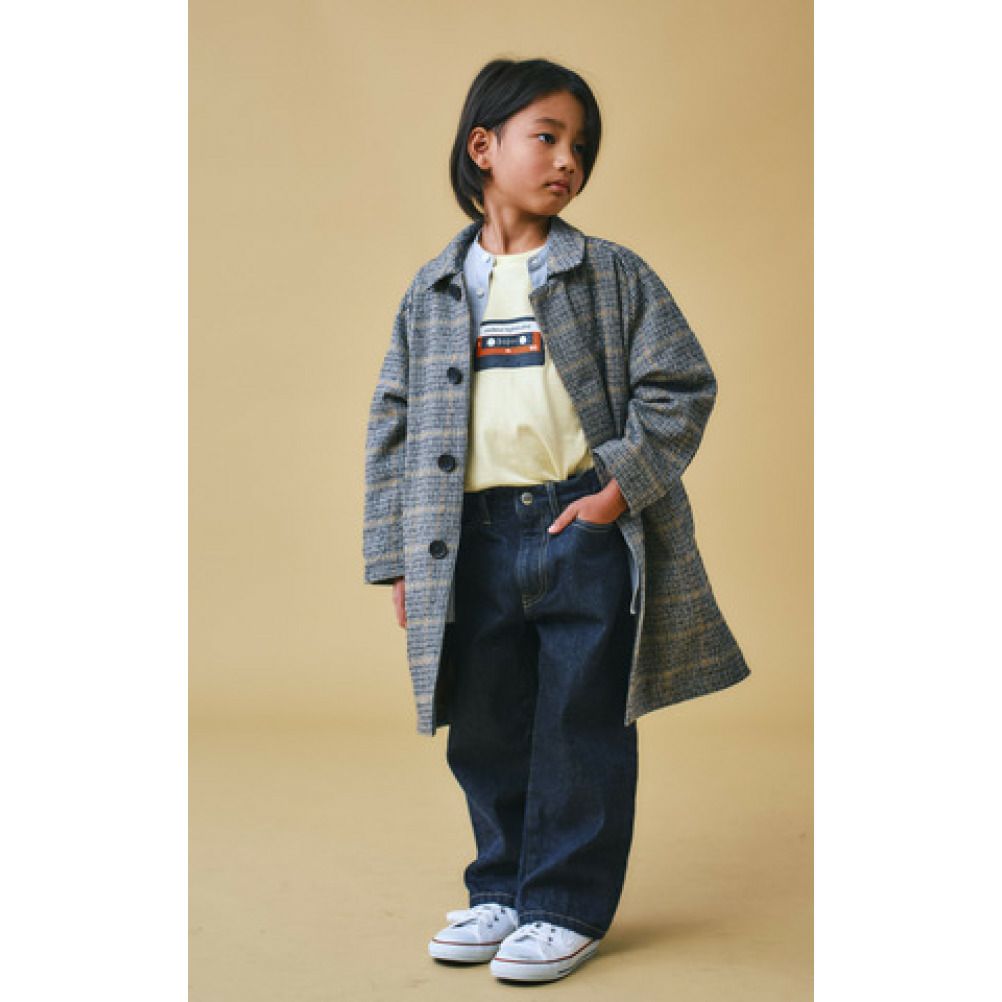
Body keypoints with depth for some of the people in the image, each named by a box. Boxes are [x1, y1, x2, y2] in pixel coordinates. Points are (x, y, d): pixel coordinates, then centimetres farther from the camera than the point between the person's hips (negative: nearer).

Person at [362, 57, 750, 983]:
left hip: (585, 531, -3)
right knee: (485, 730, 11)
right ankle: (502, 890, 28)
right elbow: (394, 423, 10)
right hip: (473, 541, 3)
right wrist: (398, 555, 6)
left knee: (580, 728, 3)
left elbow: (681, 384, -1)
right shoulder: (433, 293, 9)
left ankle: (568, 906, 17)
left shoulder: (613, 274, 2)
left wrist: (619, 489, -10)